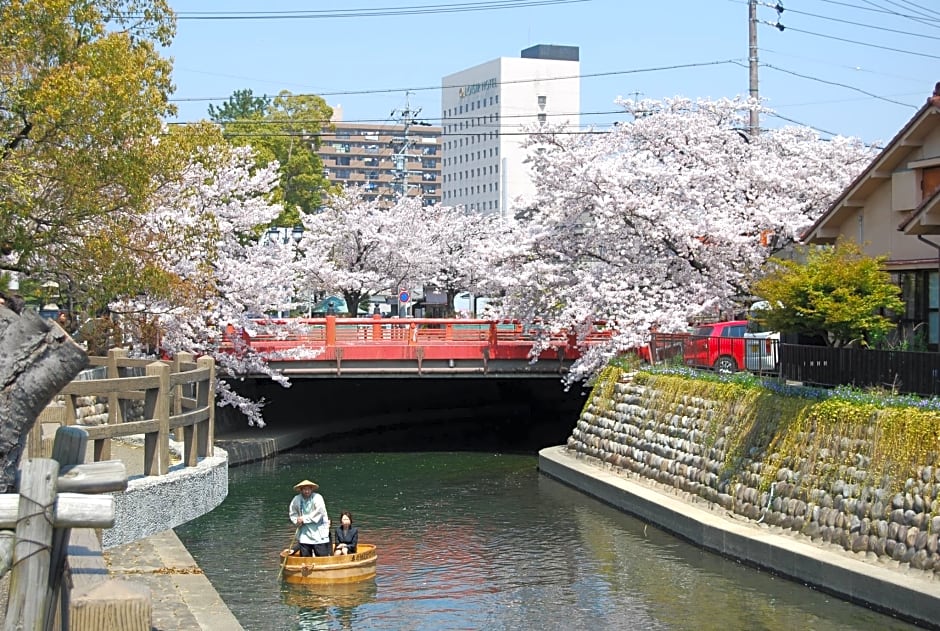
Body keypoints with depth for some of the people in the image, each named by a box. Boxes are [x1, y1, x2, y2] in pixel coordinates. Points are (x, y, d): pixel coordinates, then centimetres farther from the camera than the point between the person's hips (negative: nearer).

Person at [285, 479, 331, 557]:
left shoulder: (317, 498, -9)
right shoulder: (296, 500, 4)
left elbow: (319, 513, -17)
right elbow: (292, 514, 15)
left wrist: (304, 519, -14)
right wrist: (297, 521, -6)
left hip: (319, 535, -4)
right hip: (304, 536, 4)